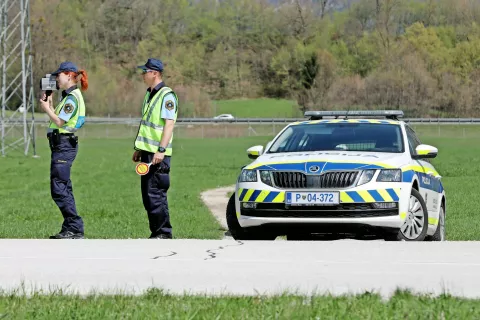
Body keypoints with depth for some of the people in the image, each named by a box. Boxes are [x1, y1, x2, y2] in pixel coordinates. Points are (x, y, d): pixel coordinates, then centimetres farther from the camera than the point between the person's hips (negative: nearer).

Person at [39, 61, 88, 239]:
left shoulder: (72, 97, -13)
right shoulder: (69, 96, 18)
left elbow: (60, 122, -17)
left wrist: (47, 109, -4)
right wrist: (50, 105, 13)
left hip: (64, 145, -11)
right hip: (62, 145, 11)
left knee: (59, 189, -11)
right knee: (63, 189, 12)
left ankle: (75, 229, -12)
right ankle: (70, 229, 15)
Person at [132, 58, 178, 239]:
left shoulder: (167, 96, -11)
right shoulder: (149, 94, 18)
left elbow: (169, 124, -18)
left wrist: (161, 150, -25)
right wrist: (139, 148, 23)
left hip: (158, 154, -9)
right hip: (147, 152, 9)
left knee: (156, 194, -10)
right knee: (147, 196, 9)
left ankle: (163, 233, -6)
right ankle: (156, 232, 14)